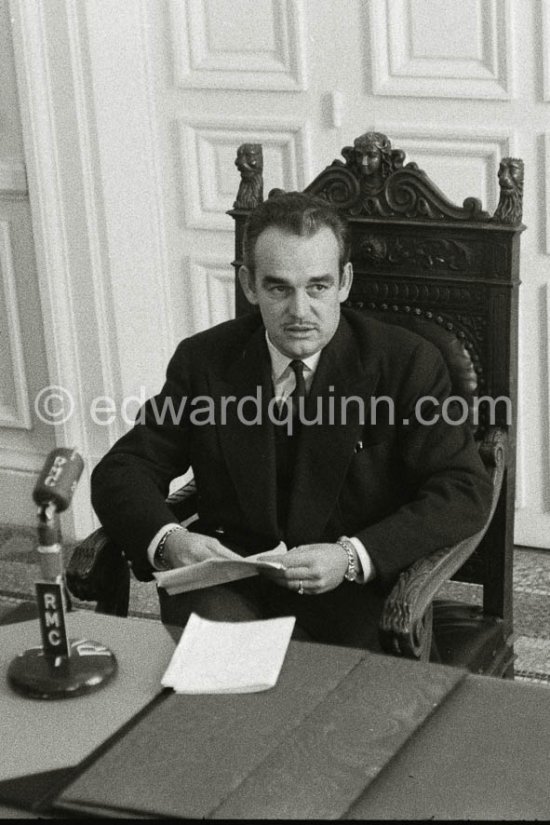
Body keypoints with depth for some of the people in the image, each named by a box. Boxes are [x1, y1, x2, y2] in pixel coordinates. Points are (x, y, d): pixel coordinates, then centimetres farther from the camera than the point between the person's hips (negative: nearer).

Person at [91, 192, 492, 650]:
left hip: (350, 596, -1)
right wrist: (166, 539, -18)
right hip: (232, 586, 1)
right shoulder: (204, 361, 6)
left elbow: (464, 491, -8)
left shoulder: (406, 365, -2)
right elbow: (123, 471, 6)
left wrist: (353, 558, -22)